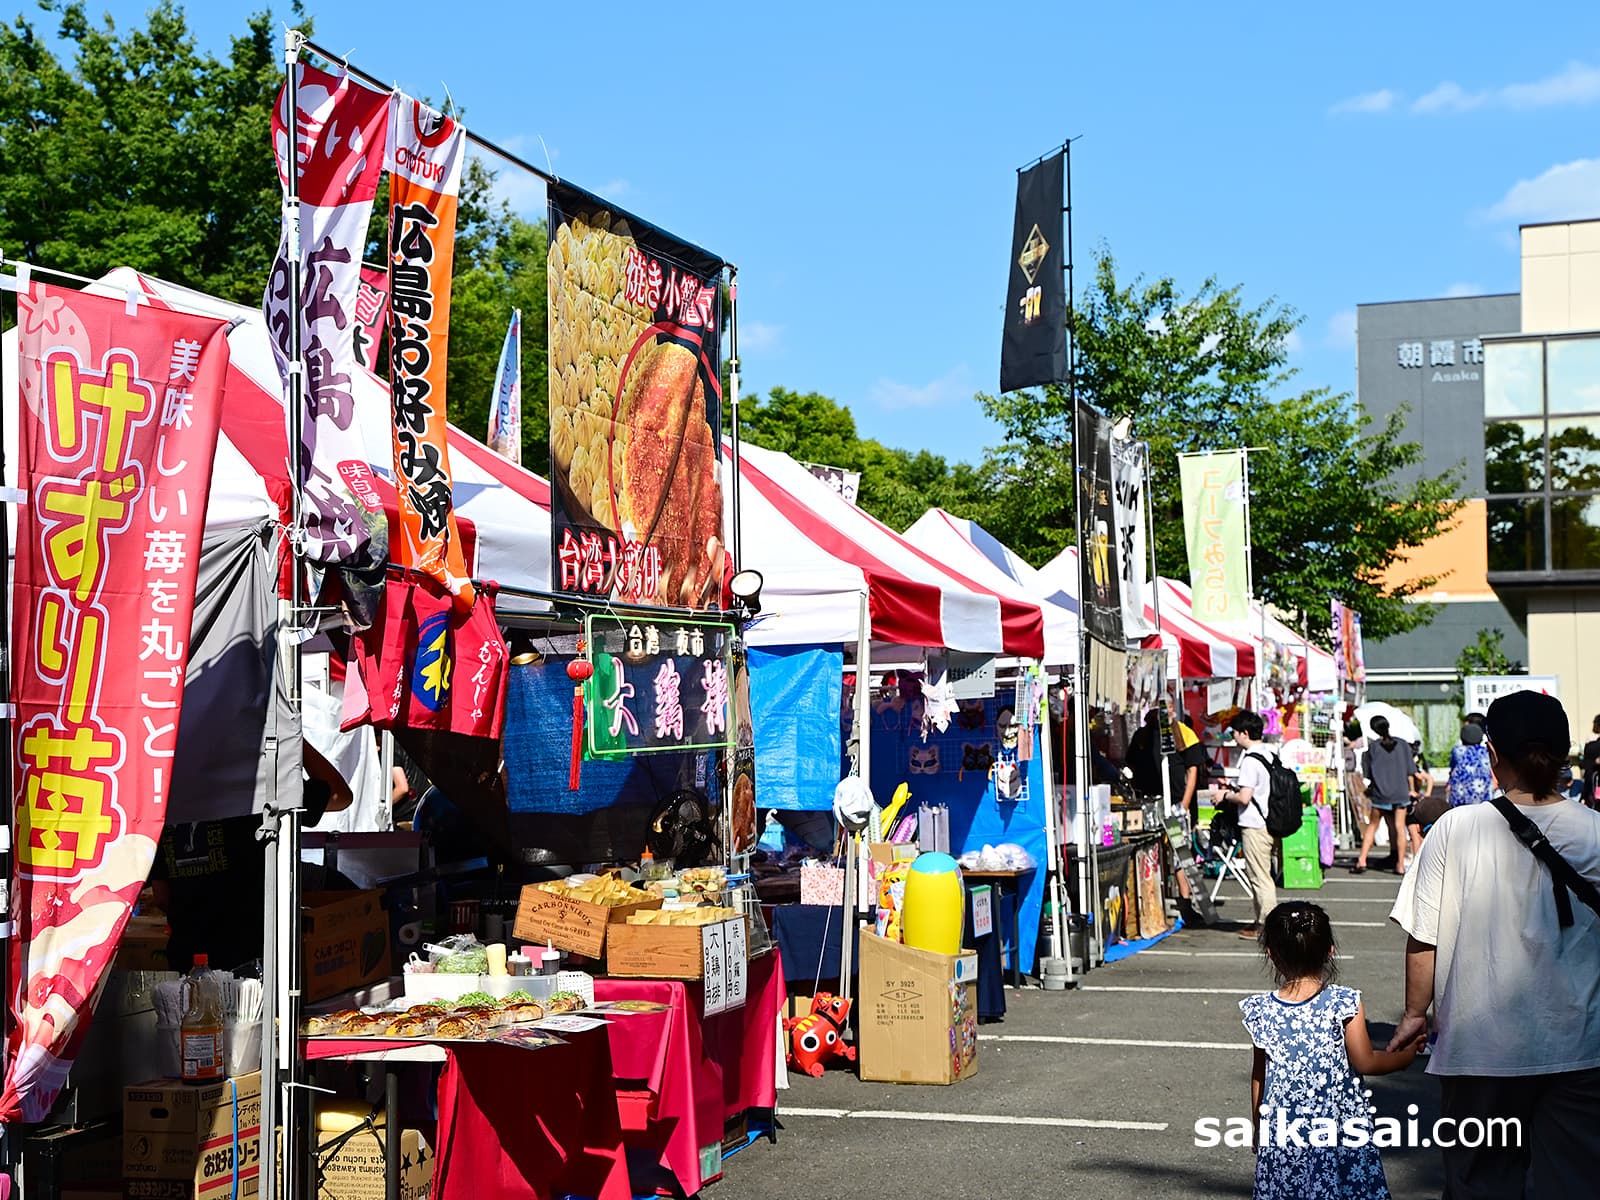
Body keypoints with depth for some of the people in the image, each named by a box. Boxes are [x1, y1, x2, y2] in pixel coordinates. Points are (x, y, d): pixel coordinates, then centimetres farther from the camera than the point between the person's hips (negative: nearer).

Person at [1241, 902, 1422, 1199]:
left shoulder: (1261, 1010, -3)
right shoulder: (1344, 1004, -11)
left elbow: (1259, 1075, 7)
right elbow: (1365, 1062, -6)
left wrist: (1258, 1127, 19)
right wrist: (1406, 1055, 12)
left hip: (1281, 1133, 2)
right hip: (1339, 1128, -2)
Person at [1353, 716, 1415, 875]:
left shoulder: (1373, 747, -5)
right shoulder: (1403, 745, 0)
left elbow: (1367, 774, -2)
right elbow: (1410, 772, 3)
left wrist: (1369, 790, 14)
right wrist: (1411, 790, 14)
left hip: (1380, 793, -1)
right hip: (1401, 793, 1)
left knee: (1372, 825, 9)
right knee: (1399, 827, 4)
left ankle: (1362, 860, 4)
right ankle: (1400, 865, 5)